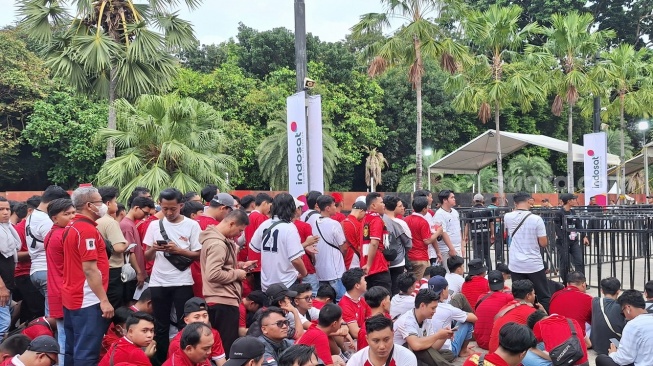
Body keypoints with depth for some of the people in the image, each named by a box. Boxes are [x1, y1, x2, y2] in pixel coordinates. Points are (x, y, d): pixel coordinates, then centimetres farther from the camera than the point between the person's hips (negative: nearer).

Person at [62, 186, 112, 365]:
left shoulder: (72, 227, 12)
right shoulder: (87, 229, -18)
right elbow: (90, 269, -22)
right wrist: (104, 300, -19)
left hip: (72, 298, 10)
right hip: (87, 301, -10)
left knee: (73, 349, 16)